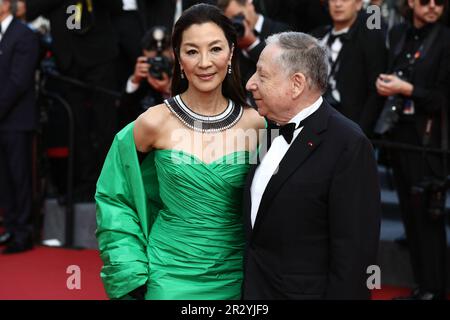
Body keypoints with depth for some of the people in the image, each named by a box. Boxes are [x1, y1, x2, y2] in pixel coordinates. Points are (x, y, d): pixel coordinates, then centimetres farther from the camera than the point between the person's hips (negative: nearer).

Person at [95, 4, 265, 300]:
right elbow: (114, 198, 2)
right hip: (171, 278, -1)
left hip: (235, 277, 2)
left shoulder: (255, 123, -5)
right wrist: (131, 274, -4)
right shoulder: (154, 123, -10)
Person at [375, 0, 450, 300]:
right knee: (410, 214, 11)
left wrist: (406, 89, -17)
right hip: (398, 134, 6)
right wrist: (384, 84, -1)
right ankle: (421, 285, 20)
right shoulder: (397, 34, 10)